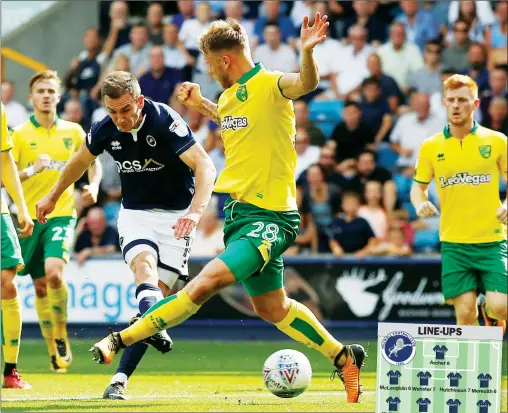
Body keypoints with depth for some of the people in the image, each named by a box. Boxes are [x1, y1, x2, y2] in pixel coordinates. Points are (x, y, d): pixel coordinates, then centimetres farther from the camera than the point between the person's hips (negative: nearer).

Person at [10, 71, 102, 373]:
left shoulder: (74, 132, 6)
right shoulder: (20, 135, 0)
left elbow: (94, 164, 20)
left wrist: (94, 185, -1)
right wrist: (32, 170, -22)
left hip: (62, 214, -1)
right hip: (30, 217, 1)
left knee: (54, 272, -24)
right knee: (40, 286, 6)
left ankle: (61, 335, -5)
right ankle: (53, 349, 19)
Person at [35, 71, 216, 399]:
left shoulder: (165, 120, -23)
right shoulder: (104, 131, -8)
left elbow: (205, 166, -29)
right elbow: (80, 161, 15)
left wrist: (196, 211, -44)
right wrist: (53, 197, 28)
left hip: (176, 214, -3)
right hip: (135, 212, 3)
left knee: (161, 291, -9)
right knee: (144, 265, -28)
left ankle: (121, 377, -6)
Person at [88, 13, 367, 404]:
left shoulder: (270, 85, -15)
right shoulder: (230, 95, 10)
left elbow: (306, 83, -37)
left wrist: (307, 52, -54)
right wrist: (199, 103, 28)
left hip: (270, 218, -10)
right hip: (240, 211, 10)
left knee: (206, 283, -25)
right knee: (271, 308, 19)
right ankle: (344, 358, 33)